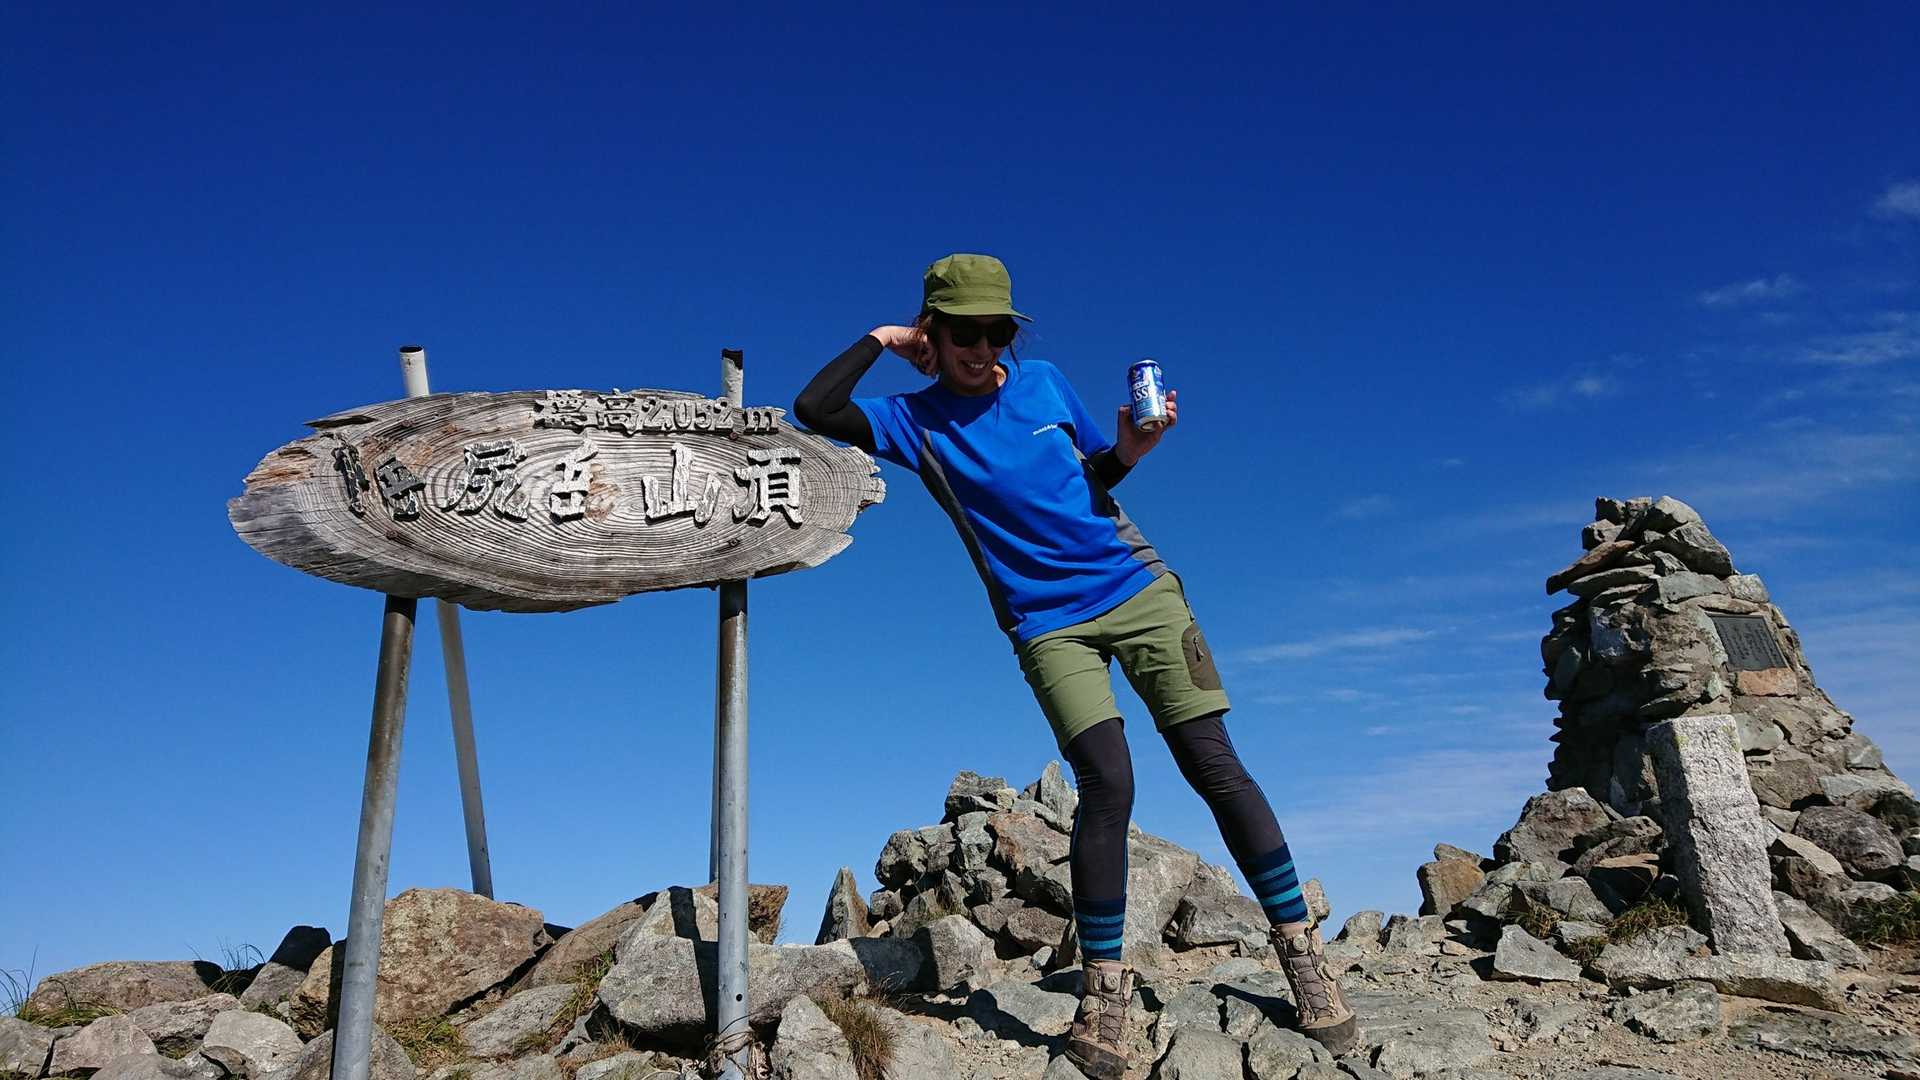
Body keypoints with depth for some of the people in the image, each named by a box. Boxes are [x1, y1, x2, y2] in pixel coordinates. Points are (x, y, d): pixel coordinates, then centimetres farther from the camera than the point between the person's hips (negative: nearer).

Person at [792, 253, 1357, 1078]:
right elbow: (814, 408, -12)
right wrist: (882, 340, -5)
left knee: (1216, 769, -3)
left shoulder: (1043, 382, 6)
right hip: (1048, 621, -2)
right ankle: (1104, 987, -2)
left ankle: (1299, 945, 11)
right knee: (1107, 783, -19)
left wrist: (1131, 447, -4)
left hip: (1137, 585, 3)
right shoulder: (915, 422, 0)